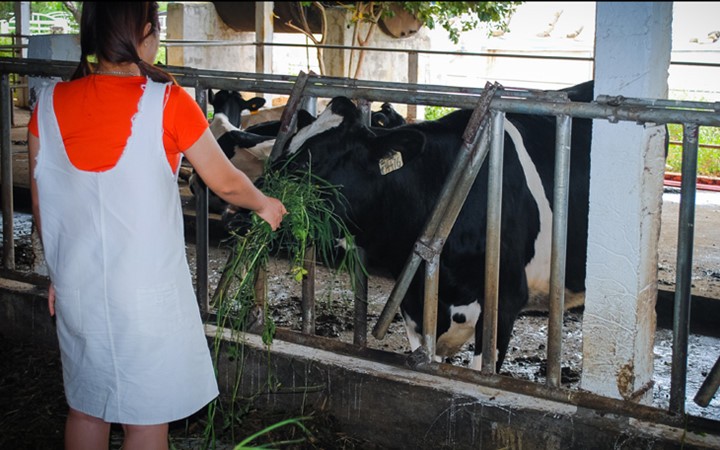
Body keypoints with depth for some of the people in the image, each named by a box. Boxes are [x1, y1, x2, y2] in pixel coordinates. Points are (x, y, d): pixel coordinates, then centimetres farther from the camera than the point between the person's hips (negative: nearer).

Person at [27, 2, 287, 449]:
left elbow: (41, 204, 4)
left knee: (86, 408, 21)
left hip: (77, 289, 4)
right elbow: (226, 183, -4)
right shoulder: (167, 102, -15)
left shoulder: (50, 105, -4)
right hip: (147, 291, -4)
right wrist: (266, 205, 17)